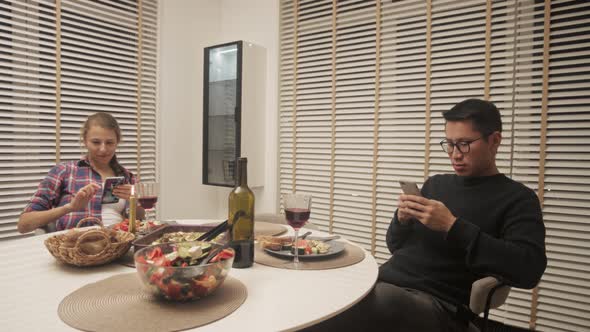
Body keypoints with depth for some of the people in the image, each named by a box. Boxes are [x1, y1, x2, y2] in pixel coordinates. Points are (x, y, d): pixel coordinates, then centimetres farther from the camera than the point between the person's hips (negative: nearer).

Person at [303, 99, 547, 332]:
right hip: (384, 282, 6)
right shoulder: (435, 183, 19)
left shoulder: (517, 198, 3)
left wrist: (452, 226, -17)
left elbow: (529, 270, -13)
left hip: (438, 303, -5)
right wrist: (401, 219, -1)